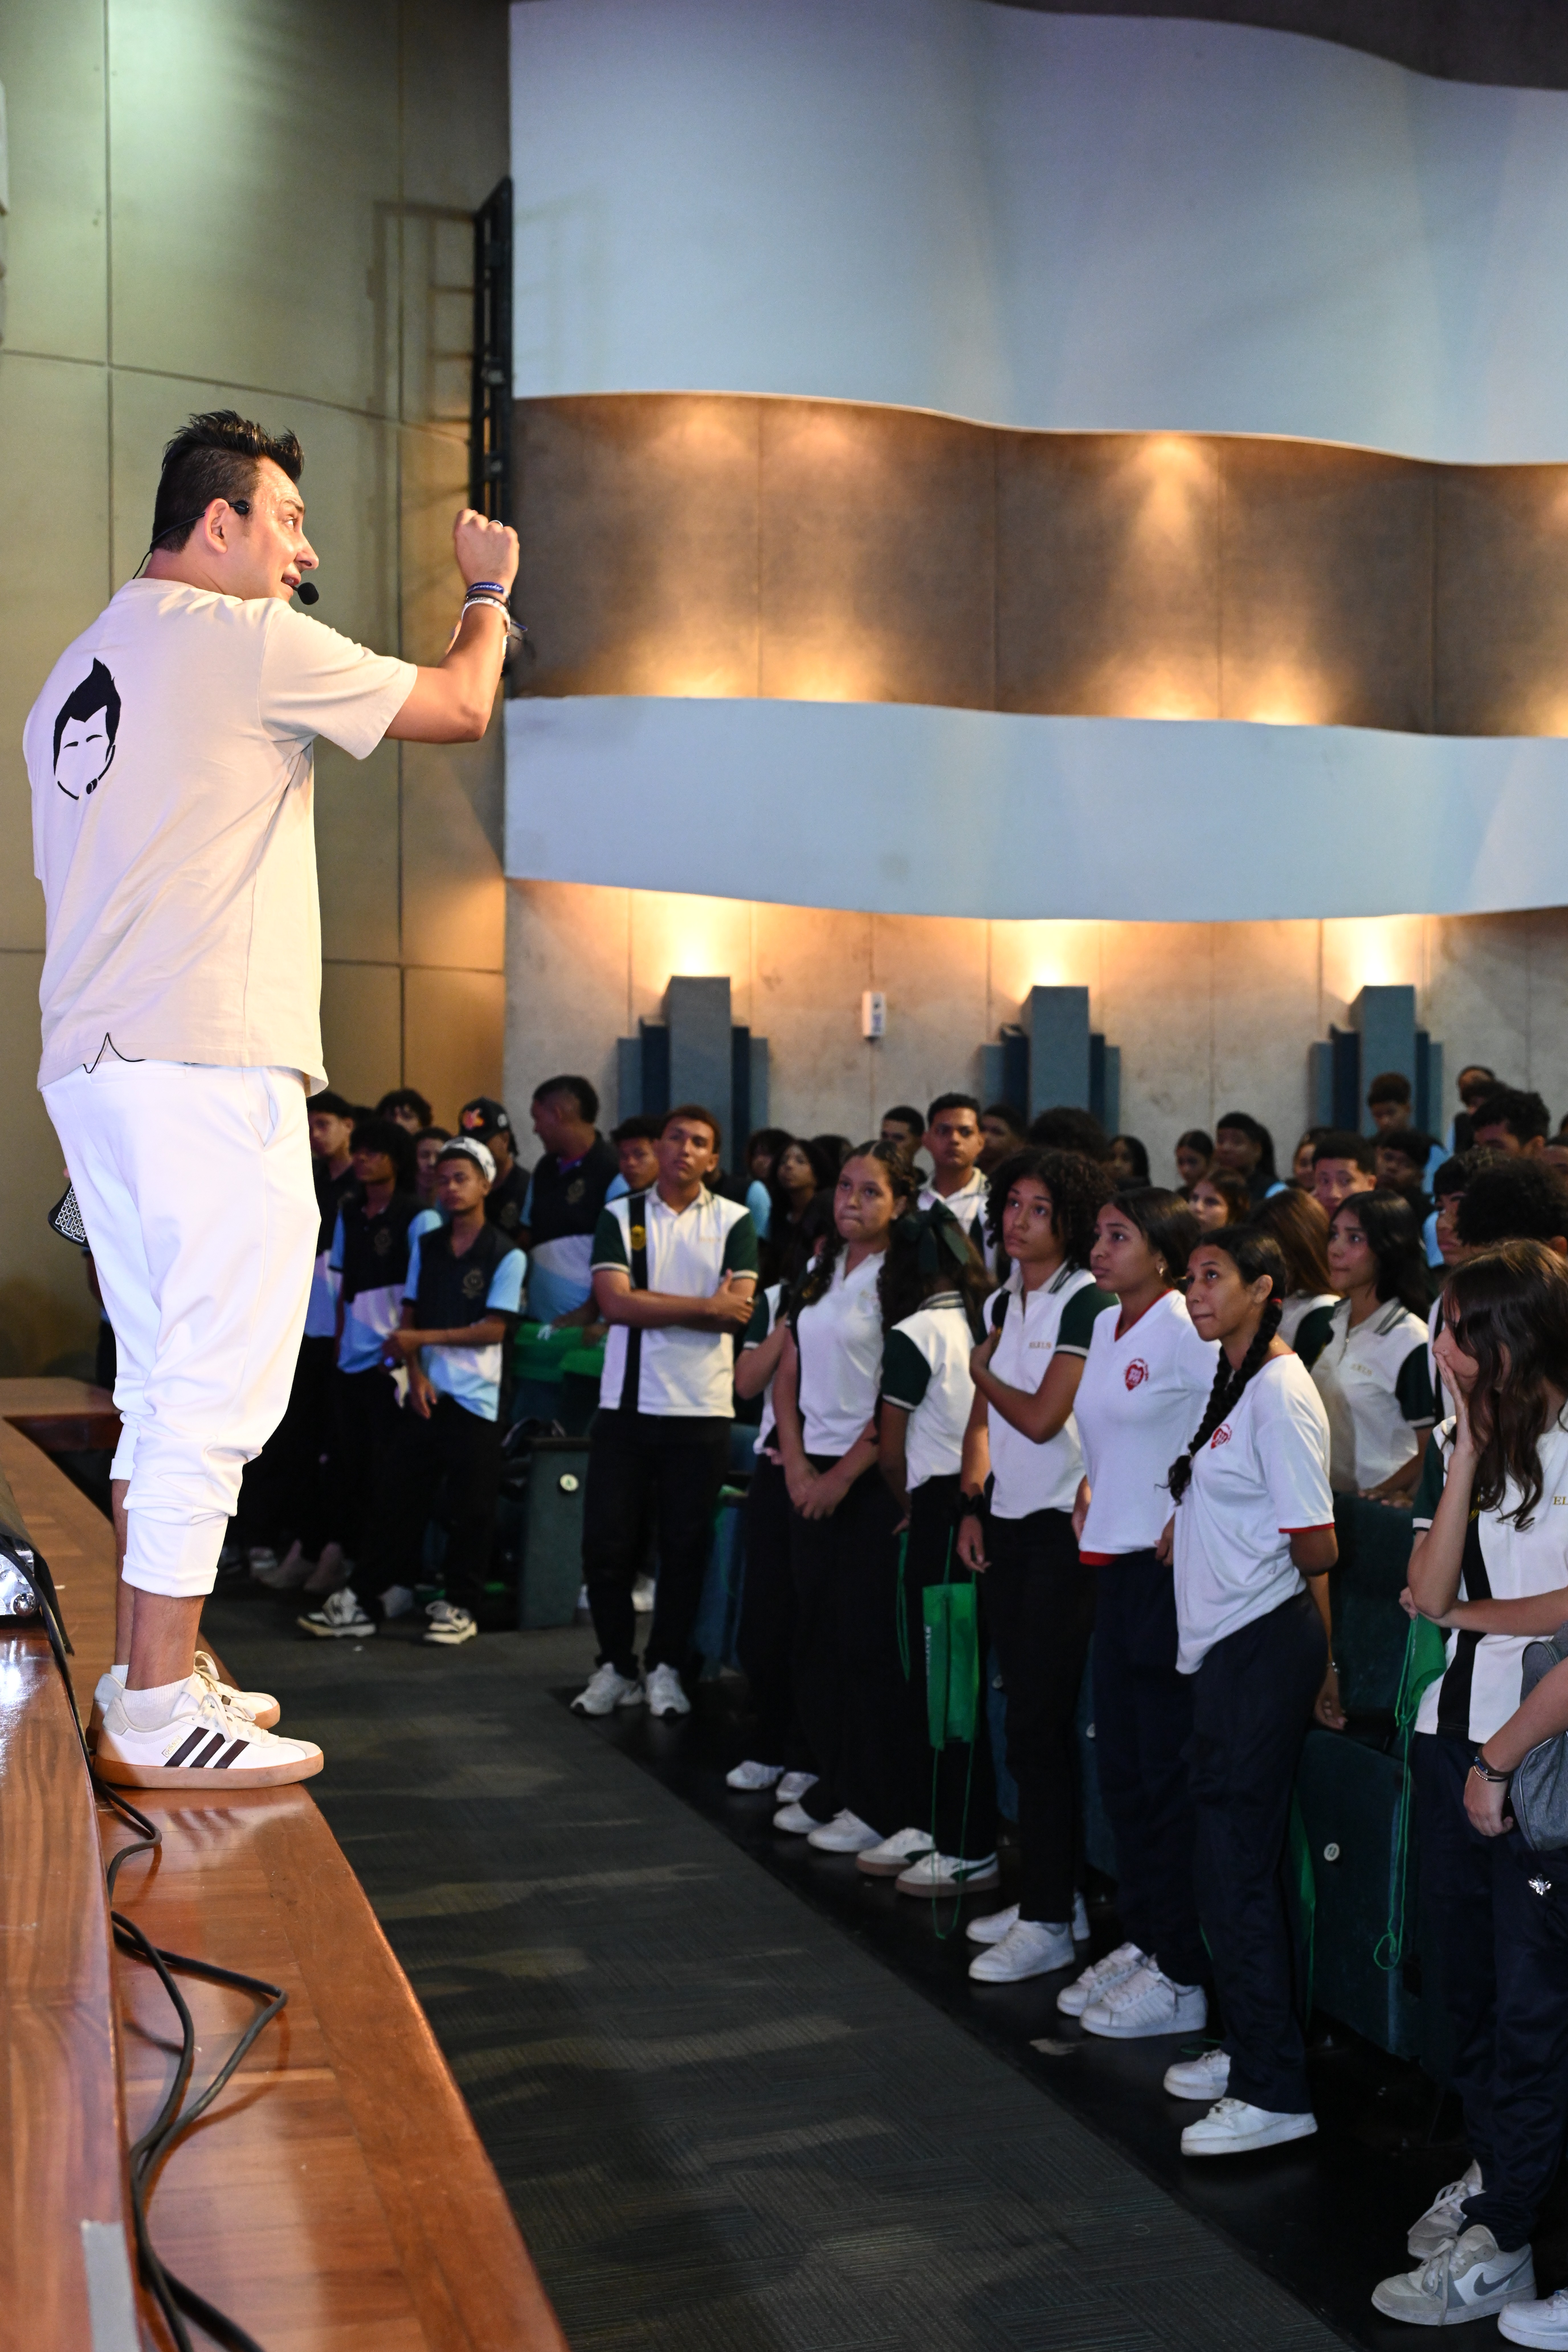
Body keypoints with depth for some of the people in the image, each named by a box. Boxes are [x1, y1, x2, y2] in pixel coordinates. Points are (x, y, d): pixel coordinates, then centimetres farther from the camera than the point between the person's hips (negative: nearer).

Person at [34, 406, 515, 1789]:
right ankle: (158, 1718, -4)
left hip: (91, 1065, 9)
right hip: (207, 1067, -9)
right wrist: (489, 593, 18)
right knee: (216, 1394, -7)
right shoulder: (244, 639, -5)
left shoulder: (81, 670, 21)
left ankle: (150, 1678, 19)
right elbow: (459, 709, 0)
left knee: (162, 1391, 13)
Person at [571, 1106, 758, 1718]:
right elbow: (616, 1302, -9)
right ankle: (615, 1665, 17)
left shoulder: (734, 1222, 4)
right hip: (627, 1405, 1)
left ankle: (667, 1668, 18)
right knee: (607, 1542, 2)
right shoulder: (621, 1217, 5)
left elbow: (739, 1310, -8)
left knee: (685, 1547, 5)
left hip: (702, 1410, 0)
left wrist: (652, 1306, -9)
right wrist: (704, 1307, -10)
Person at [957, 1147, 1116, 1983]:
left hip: (1061, 1528, -8)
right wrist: (974, 1503, 7)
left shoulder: (1086, 1303, -12)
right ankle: (1044, 1895, 22)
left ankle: (1049, 1923, 2)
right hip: (1006, 1522, 8)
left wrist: (983, 1372, 1)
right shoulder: (1004, 1302, 12)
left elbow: (1042, 1418, -16)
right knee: (1023, 1718, 11)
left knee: (1040, 1725, -6)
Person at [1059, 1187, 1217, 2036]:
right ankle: (1141, 1941, 26)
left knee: (1167, 1773, -2)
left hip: (1168, 1568, -9)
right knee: (1119, 1764, 14)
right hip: (1113, 1561, 9)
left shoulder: (1189, 1332, -14)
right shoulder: (1105, 1329, 13)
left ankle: (1181, 1976, 7)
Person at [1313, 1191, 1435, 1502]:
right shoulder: (1335, 1321, 8)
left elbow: (1431, 1455, -13)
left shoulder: (1410, 1341, -14)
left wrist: (1376, 1496, -17)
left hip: (1380, 1509, -6)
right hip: (1327, 1495, 6)